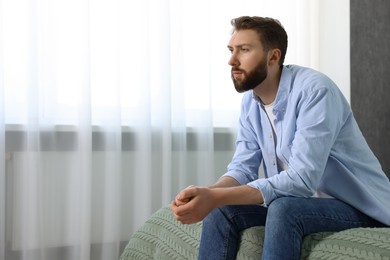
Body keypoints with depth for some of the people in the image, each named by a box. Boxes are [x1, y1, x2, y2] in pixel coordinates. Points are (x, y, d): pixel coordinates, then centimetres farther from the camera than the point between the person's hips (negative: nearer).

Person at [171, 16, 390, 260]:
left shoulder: (314, 90, -24)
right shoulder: (250, 102, 1)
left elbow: (302, 179, -32)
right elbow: (243, 168, -2)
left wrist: (215, 197, -37)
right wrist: (206, 193, -25)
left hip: (358, 207, -7)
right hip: (298, 203, 7)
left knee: (283, 208, -33)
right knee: (220, 210, -11)